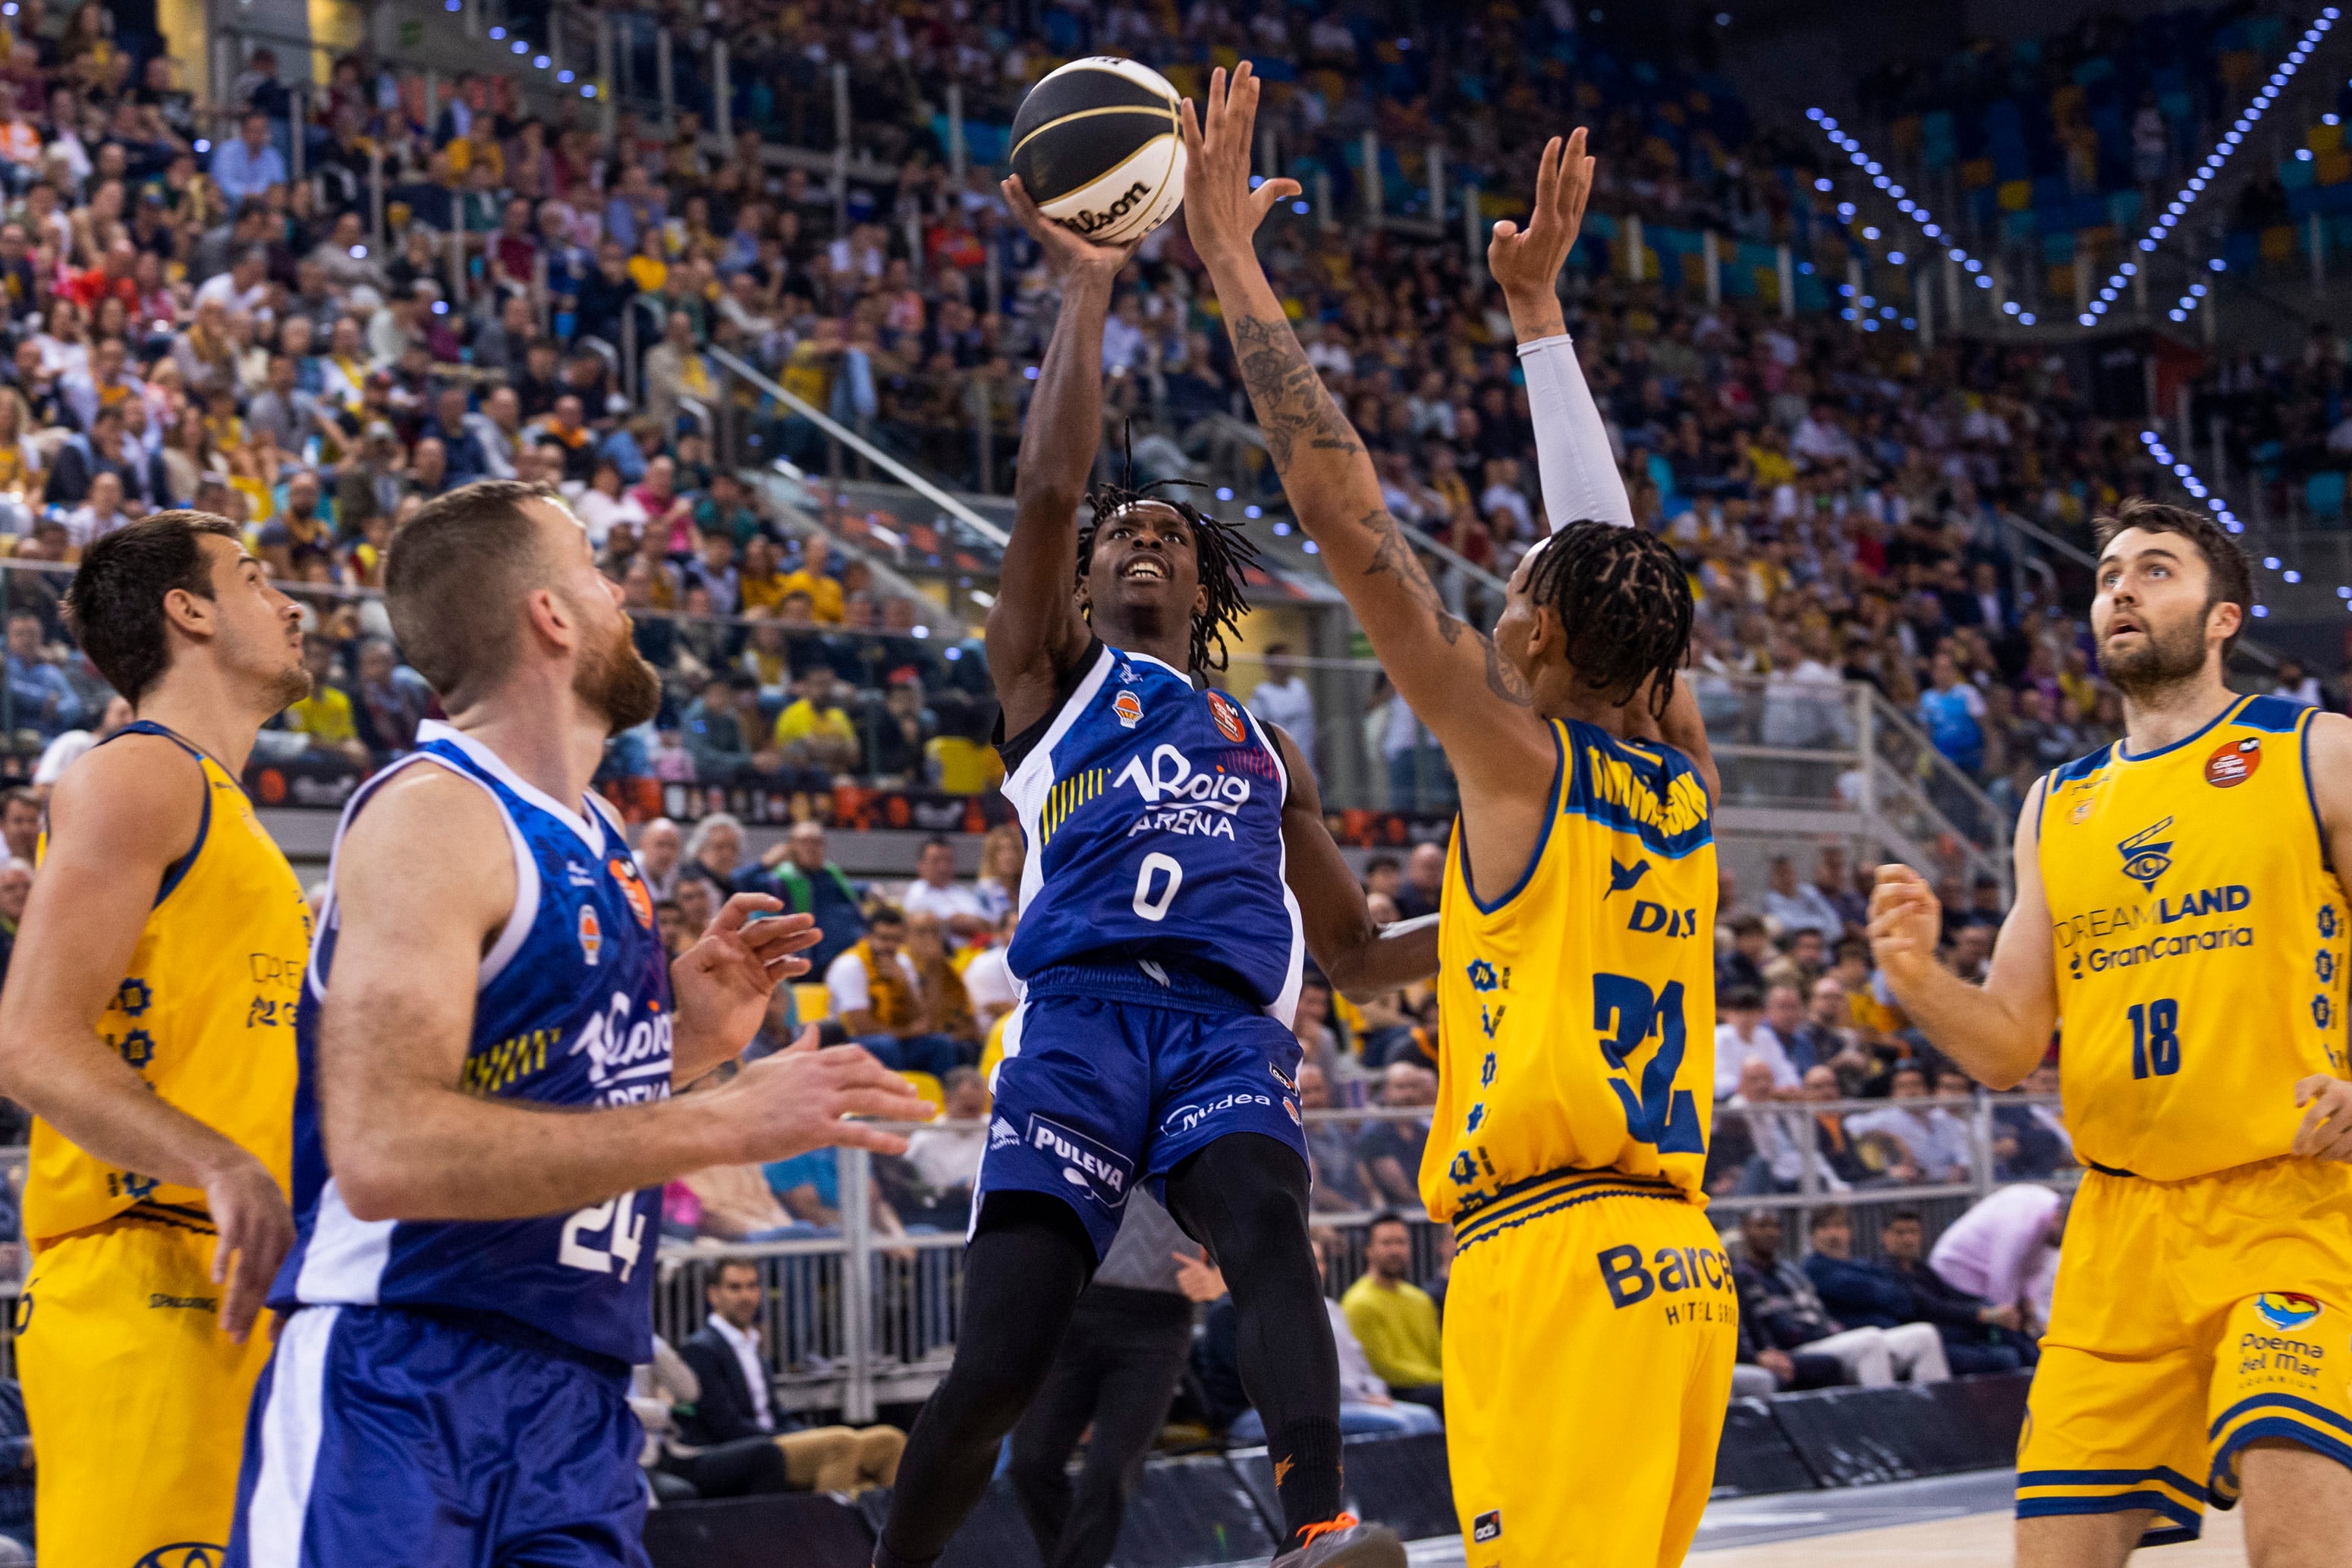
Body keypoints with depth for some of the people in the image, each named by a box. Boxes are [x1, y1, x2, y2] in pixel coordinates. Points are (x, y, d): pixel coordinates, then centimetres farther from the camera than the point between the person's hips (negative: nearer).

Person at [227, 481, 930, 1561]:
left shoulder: (595, 837, 15)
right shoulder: (432, 817, -12)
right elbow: (384, 1153, -25)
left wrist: (685, 1042, 7)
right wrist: (724, 1124, -23)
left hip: (577, 1400, 8)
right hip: (397, 1392, -8)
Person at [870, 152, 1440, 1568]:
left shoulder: (1265, 748, 34)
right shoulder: (1051, 674, 23)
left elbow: (1356, 951, 36)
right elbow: (1049, 488, 6)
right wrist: (1086, 291, 4)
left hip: (1232, 1031, 2)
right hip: (1084, 1014, -2)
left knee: (1271, 1236, -32)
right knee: (999, 1365, -12)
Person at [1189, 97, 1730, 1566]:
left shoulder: (1521, 758, -4)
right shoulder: (1686, 780, 14)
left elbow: (1347, 511, -5)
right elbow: (1610, 547, 26)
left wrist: (1235, 261, -1)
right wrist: (1538, 308, 34)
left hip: (1559, 1266, -8)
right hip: (1678, 1267, 8)